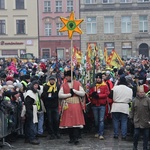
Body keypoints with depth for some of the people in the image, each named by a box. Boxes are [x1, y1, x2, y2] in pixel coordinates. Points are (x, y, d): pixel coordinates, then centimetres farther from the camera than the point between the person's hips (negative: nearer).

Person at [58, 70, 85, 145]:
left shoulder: (78, 83, 5)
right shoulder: (63, 85, 7)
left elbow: (83, 93, -2)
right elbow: (60, 95, -2)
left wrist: (74, 91, -11)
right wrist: (69, 94, -9)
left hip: (76, 105, -1)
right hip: (67, 105, 1)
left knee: (76, 121, -7)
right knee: (69, 122, 2)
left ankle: (76, 138, -10)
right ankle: (71, 138, 11)